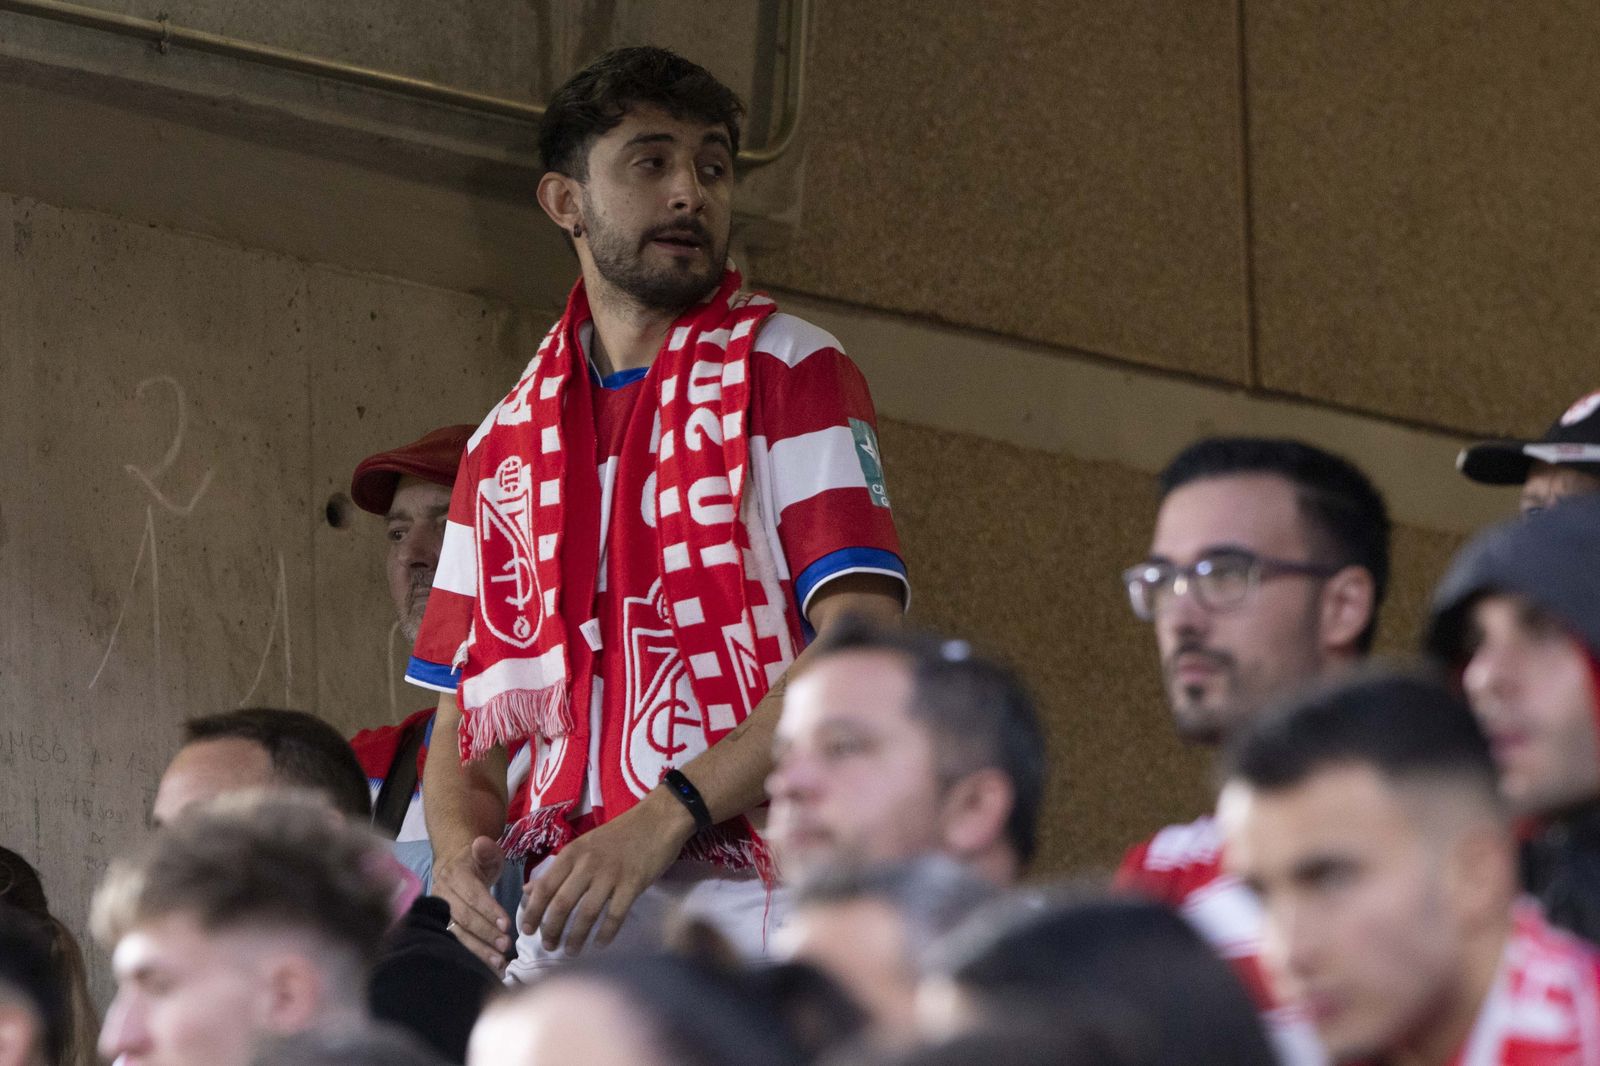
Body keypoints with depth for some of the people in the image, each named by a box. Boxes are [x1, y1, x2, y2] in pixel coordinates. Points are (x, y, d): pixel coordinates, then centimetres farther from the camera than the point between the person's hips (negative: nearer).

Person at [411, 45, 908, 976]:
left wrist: (663, 818, -18)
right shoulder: (505, 444, 21)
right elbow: (468, 719, 21)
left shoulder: (788, 373, 5)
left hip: (744, 896, -4)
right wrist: (462, 850, -2)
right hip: (565, 917, 4)